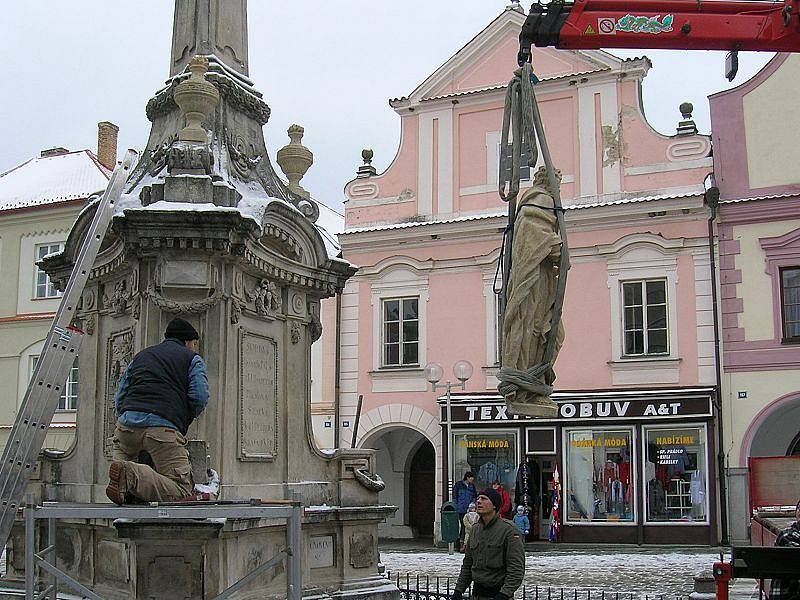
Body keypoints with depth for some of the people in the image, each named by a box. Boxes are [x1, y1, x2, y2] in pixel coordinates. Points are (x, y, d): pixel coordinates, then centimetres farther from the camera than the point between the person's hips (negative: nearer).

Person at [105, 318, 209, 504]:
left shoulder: (141, 355, 33)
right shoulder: (192, 359, 18)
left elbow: (119, 399, 28)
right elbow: (200, 397, 3)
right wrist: (183, 422, 20)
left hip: (127, 421, 5)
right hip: (163, 427, -5)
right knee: (182, 491, -8)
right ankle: (132, 477, -30)